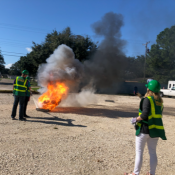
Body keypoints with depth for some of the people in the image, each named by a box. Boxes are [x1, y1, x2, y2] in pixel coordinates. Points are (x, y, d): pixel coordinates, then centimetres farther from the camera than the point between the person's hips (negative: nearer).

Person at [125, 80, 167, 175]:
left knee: (139, 153, 5)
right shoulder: (160, 101, 6)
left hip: (144, 129, -6)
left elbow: (145, 114, -25)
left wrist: (136, 119, -9)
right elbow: (158, 115, 10)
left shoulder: (147, 99, -15)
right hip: (155, 129, 7)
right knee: (153, 152, 17)